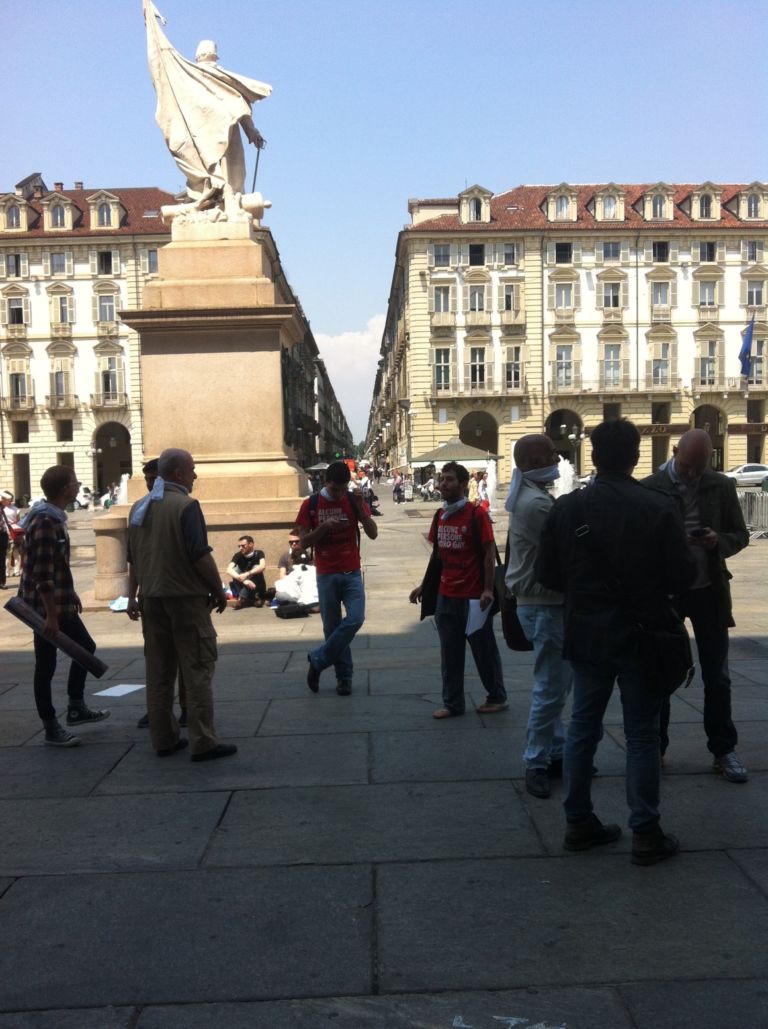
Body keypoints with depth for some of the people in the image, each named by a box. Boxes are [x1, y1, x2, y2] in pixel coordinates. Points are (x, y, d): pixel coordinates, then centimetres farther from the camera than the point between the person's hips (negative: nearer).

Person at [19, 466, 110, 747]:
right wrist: (51, 615, -24)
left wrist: (70, 593, 24)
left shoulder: (53, 517, 10)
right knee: (46, 665, 1)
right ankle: (51, 728, 11)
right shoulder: (45, 522, -21)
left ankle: (76, 708, 28)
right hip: (45, 605, -10)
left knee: (85, 647, 18)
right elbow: (42, 574, -24)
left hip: (59, 602, 10)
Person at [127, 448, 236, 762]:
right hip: (185, 596, -7)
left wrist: (133, 596, 21)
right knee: (197, 669, -2)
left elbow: (133, 558, 16)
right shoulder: (185, 506, -13)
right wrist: (219, 590, -9)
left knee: (158, 671, 12)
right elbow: (200, 556, -18)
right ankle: (203, 742, -2)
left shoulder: (139, 507, 11)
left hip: (151, 599, 7)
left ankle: (164, 739, 17)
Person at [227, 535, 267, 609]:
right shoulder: (238, 555, -9)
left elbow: (262, 566, -32)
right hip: (243, 586, 1)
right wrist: (243, 580, -40)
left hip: (258, 588, -1)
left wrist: (247, 574, -45)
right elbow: (229, 570, -26)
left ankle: (242, 598, -32)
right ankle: (248, 599, -31)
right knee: (235, 569, -22)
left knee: (256, 568, -26)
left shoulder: (259, 554, -11)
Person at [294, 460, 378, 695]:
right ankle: (344, 676, 18)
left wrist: (361, 509, -17)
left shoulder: (354, 501, 1)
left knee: (355, 619, -15)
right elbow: (304, 541, -3)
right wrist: (324, 526, -19)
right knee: (332, 627, 3)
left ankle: (318, 659, 2)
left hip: (352, 573, 1)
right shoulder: (311, 505, -2)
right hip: (326, 575, -1)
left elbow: (373, 534, -4)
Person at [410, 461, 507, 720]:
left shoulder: (476, 515, -11)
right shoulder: (440, 516, 8)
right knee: (450, 653, 10)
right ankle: (452, 704, 19)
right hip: (446, 595, 6)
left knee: (484, 650, 7)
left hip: (474, 596, -6)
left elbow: (489, 553, -11)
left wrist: (488, 589, -16)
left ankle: (497, 698, 23)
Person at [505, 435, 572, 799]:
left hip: (543, 601, 11)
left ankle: (556, 753, 28)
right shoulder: (536, 502, -21)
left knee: (554, 684, 18)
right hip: (545, 605, -11)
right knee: (550, 688, -3)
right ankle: (537, 764, 8)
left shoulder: (528, 496, 13)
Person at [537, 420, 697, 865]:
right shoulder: (659, 508, -15)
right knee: (642, 735, 9)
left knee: (583, 728, 15)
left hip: (587, 636, 3)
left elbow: (547, 574, -2)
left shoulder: (567, 508, -6)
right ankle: (646, 834, 16)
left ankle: (579, 823, 24)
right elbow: (683, 576, -13)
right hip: (641, 636, -2)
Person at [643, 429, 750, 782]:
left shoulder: (722, 486, 1)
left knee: (717, 676, 9)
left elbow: (740, 535, 5)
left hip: (709, 590, 2)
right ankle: (654, 748, 21)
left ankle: (724, 750, 22)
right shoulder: (650, 487, -6)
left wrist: (718, 541, -16)